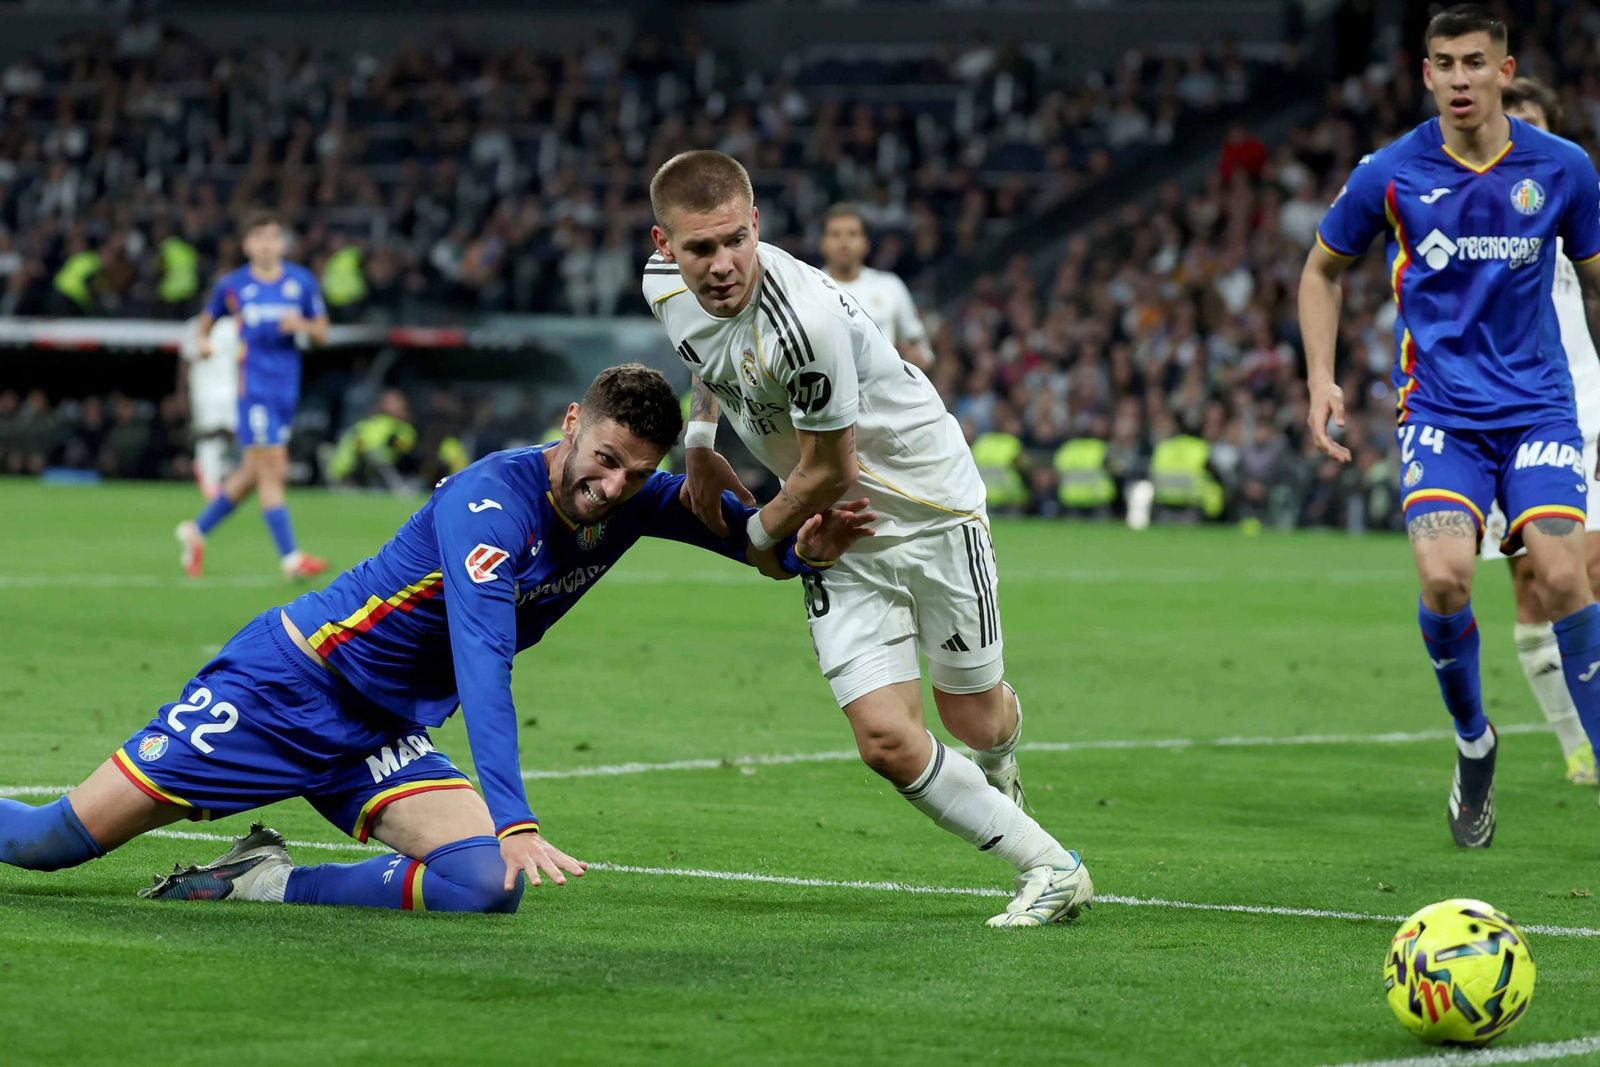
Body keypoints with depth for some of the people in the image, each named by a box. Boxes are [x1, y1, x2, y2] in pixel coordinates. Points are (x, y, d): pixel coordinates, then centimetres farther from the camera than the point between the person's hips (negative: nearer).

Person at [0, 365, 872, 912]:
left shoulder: (630, 503, -4)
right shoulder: (491, 501, -26)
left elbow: (742, 529, 5)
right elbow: (483, 661, -35)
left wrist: (801, 547, -21)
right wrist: (514, 822, -45)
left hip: (382, 739, 7)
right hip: (287, 684, -7)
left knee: (487, 887, -21)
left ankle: (264, 885, -7)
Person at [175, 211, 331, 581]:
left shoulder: (302, 281, 6)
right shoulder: (232, 285, 1)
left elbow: (322, 333, 10)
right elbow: (207, 318, 16)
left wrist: (302, 325, -11)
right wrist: (203, 341, -5)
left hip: (287, 387, 4)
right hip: (254, 386, -4)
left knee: (253, 472, 12)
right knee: (272, 470, -11)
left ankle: (197, 529, 30)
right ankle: (290, 557, -9)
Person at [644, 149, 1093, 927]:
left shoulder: (805, 321, -35)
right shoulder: (664, 284, -11)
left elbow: (830, 471, -21)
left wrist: (760, 535, -5)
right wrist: (699, 440, 4)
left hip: (928, 506, -5)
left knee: (976, 721, 9)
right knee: (885, 741, -8)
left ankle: (998, 764, 48)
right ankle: (1048, 869, 9)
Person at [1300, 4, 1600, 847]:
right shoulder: (1389, 175, -3)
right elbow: (1323, 270, 13)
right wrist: (1321, 379, 3)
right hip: (1439, 407, 0)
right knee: (1444, 576, -21)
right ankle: (1472, 742, 7)